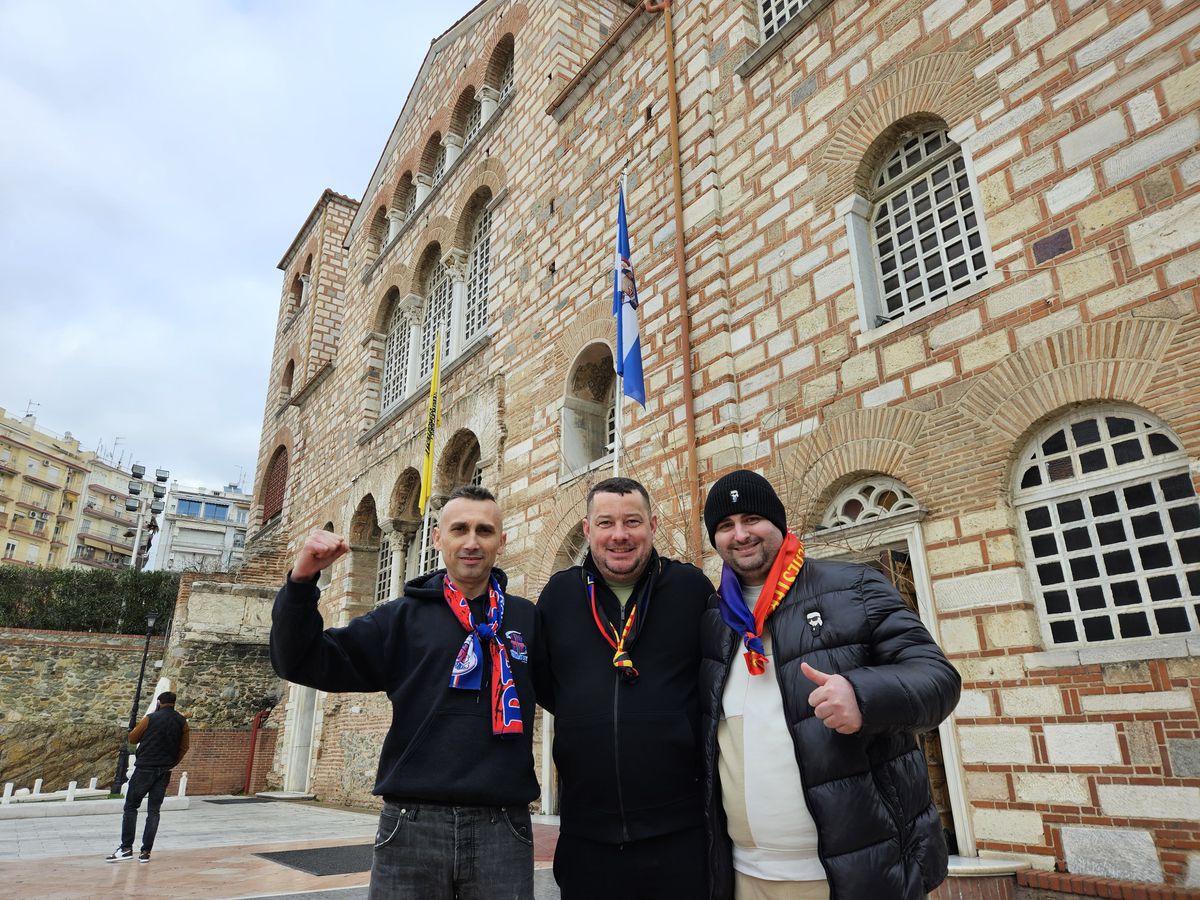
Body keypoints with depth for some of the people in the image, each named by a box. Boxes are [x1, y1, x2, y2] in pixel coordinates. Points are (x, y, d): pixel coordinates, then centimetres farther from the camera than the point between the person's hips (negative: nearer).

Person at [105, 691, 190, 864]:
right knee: (154, 811, 8)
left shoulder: (151, 718, -7)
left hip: (145, 769, -4)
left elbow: (132, 738, 4)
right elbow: (184, 747, 7)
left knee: (131, 807, 7)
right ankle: (146, 852, 5)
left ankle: (126, 848, 2)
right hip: (164, 772, 4)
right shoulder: (182, 722, 4)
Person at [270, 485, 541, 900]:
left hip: (503, 826, 0)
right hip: (412, 823, 0)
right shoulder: (402, 617, 4)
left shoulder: (528, 618, 5)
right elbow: (302, 661, 1)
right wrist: (302, 581, -14)